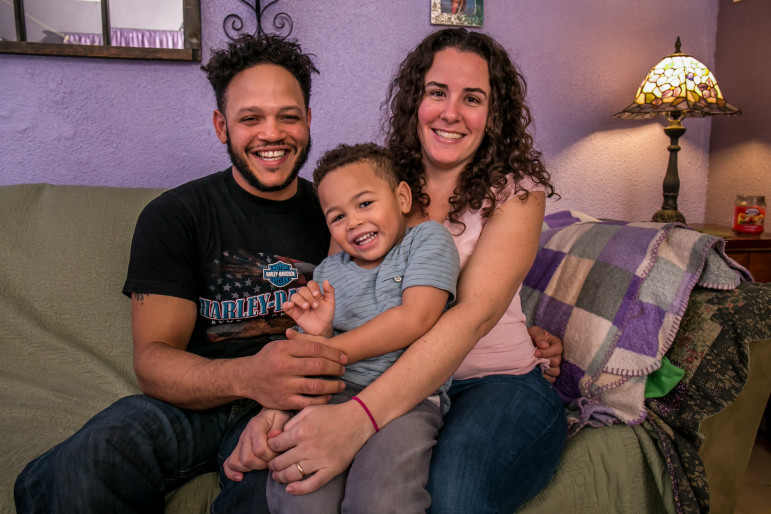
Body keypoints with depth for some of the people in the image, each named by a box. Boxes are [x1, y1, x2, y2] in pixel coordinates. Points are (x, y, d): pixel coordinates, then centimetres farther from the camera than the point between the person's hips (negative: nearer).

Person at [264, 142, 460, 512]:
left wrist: (329, 353, -8)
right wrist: (318, 334, -6)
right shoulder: (326, 273, 19)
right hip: (333, 395, 4)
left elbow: (416, 318, -9)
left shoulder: (427, 238, 7)